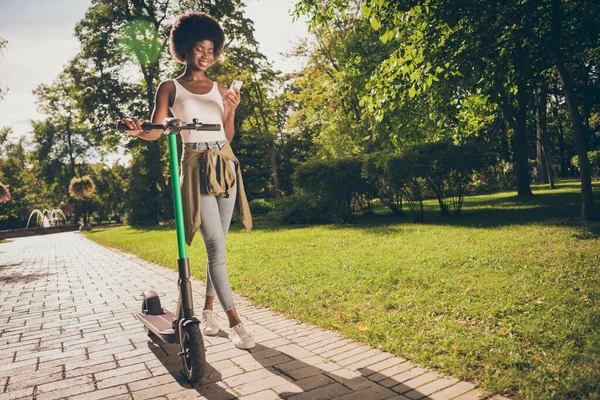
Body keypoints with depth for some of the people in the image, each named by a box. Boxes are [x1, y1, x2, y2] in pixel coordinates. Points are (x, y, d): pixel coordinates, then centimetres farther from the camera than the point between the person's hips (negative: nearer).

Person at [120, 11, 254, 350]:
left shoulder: (220, 89, 15)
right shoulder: (170, 88, 6)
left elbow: (228, 135, 14)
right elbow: (157, 131, -4)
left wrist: (231, 110, -2)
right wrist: (140, 131, -25)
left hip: (226, 164, 5)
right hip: (196, 167, -4)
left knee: (217, 244, 7)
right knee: (216, 245, -12)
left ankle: (208, 310, 21)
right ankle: (235, 321, -6)